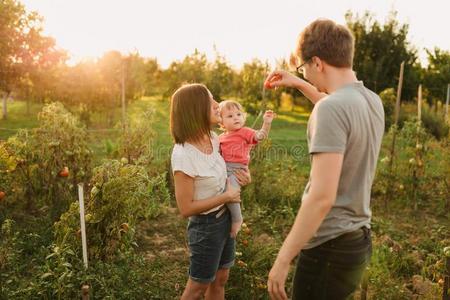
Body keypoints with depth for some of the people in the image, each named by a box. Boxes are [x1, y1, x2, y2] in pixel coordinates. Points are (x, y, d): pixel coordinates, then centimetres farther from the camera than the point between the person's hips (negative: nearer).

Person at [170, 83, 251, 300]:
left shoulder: (213, 138, -5)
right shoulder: (183, 155, -28)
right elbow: (186, 208, -24)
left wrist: (242, 173, -4)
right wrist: (226, 196, -19)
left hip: (225, 218, 7)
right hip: (205, 226, -7)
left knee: (220, 280, 23)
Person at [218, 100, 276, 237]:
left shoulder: (245, 132, 0)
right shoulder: (221, 137, 15)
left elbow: (260, 136, -17)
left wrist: (266, 123, -29)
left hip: (237, 169, -7)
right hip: (223, 168, 7)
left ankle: (237, 219, -4)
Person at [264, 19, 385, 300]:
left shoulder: (331, 108, -23)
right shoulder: (373, 100, 3)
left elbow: (322, 197, -28)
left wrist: (283, 259, -21)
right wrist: (298, 84, 27)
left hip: (330, 247, -8)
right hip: (359, 240, 8)